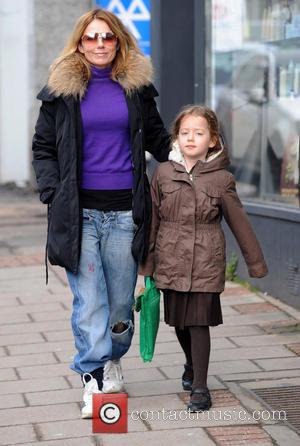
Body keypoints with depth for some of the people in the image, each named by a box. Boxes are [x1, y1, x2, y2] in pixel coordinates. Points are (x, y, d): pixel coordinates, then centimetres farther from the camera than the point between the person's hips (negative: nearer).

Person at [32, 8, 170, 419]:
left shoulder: (136, 87, 9)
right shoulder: (61, 89, 4)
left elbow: (157, 138, 20)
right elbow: (43, 148, 8)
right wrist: (53, 195, -3)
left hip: (125, 209, 2)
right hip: (80, 210, -2)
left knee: (121, 299, 8)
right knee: (89, 300, -7)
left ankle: (112, 358, 31)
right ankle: (94, 378, -3)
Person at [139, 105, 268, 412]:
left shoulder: (221, 179, -2)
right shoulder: (164, 173, 2)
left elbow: (239, 223, 4)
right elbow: (152, 220, 7)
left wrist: (256, 263, 8)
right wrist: (146, 264, 8)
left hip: (206, 263, -2)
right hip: (171, 262, 3)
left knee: (199, 321, -5)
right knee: (178, 321, 13)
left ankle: (199, 387, 3)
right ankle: (192, 365, 40)